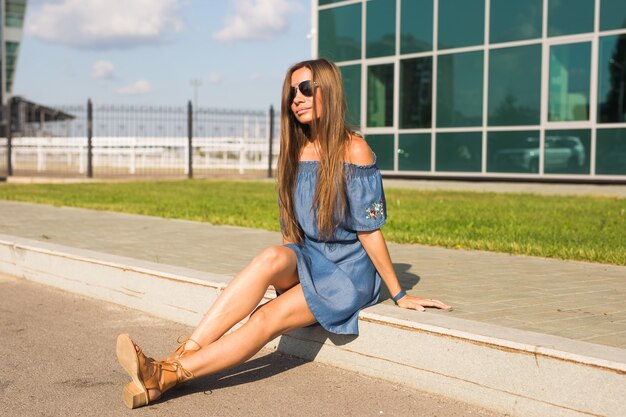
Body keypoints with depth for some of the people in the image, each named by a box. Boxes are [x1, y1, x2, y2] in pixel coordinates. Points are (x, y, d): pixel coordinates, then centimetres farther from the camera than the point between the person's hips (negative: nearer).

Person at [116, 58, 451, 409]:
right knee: (271, 258, -30)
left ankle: (166, 375, -32)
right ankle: (185, 354, -38)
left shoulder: (353, 149, -12)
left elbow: (369, 229, -11)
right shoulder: (296, 150, 6)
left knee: (267, 318, -26)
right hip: (307, 261, 5)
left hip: (349, 273, -4)